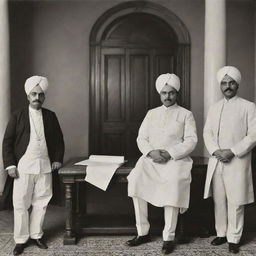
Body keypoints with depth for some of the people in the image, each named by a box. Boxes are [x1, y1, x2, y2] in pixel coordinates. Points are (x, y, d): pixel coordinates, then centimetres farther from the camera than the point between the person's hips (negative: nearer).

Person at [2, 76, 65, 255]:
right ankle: (21, 239, 15)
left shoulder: (51, 116, 8)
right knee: (21, 203, 2)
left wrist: (57, 159, 5)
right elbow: (7, 142, 1)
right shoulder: (18, 116, 2)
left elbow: (59, 140, 14)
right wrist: (10, 164, -7)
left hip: (45, 167, 2)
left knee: (41, 202, 8)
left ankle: (36, 235, 23)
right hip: (23, 166, -2)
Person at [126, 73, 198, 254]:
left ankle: (169, 237, -20)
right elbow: (141, 138, 12)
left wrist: (169, 154, -15)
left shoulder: (186, 114, 8)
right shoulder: (152, 113, 18)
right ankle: (143, 233, -14)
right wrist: (151, 152, -10)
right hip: (151, 158, 3)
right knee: (135, 180, -26)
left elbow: (191, 141, -2)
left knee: (173, 184, -33)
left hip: (175, 159, -3)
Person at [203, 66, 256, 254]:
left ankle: (234, 238, 12)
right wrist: (215, 151, -8)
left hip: (237, 161, -4)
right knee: (219, 199, 9)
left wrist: (232, 152, -14)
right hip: (216, 161, 4)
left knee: (235, 202, -1)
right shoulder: (214, 108, 13)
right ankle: (221, 233, 23)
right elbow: (207, 132, 9)